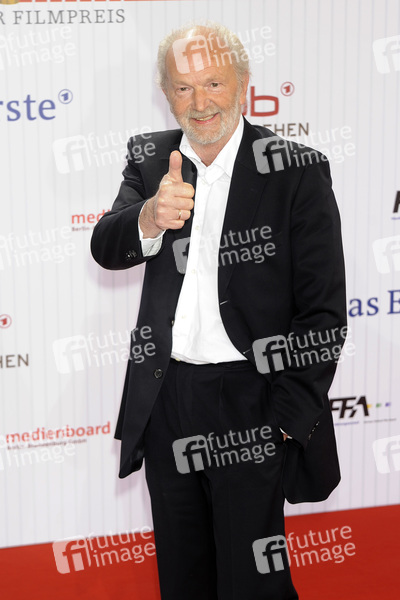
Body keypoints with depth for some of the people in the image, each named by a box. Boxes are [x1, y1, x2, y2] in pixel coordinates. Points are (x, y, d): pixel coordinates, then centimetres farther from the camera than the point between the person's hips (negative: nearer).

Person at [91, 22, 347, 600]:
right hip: (164, 400, 4)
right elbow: (106, 249, -10)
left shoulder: (296, 172, -8)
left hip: (249, 404, -4)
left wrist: (288, 417, -13)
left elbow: (324, 312, -9)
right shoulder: (150, 159, 6)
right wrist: (150, 218, -32)